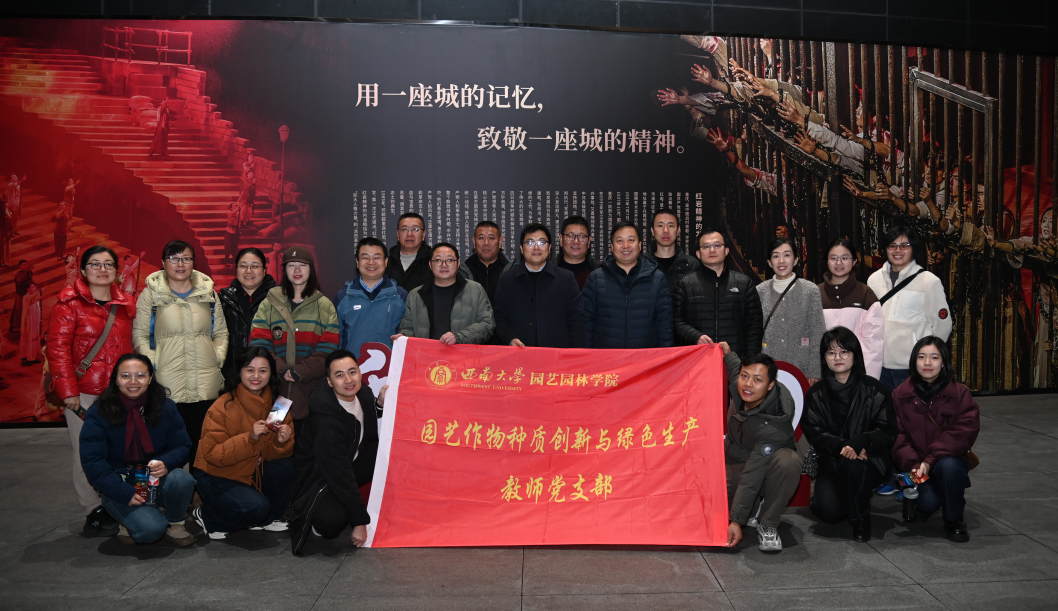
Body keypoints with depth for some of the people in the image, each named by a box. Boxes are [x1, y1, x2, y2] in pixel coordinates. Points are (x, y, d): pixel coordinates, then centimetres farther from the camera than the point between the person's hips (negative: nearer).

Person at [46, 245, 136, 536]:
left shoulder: (126, 305, 11)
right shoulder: (69, 303, -2)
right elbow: (57, 348, -7)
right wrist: (68, 391, -11)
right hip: (83, 394, -3)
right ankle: (93, 510, 14)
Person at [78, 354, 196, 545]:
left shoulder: (165, 406, 0)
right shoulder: (98, 413, -7)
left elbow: (182, 446, 1)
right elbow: (92, 462, -11)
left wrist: (166, 463, -24)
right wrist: (125, 493, -21)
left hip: (157, 480, 3)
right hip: (119, 487, -2)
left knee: (182, 479, -32)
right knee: (150, 529, -27)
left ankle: (175, 524, -2)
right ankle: (128, 521, 10)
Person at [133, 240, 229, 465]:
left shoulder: (208, 292, 13)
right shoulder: (151, 293, 6)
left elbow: (221, 332, 17)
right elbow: (139, 335, 4)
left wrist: (218, 357, 3)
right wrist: (152, 363, -8)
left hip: (206, 384, 3)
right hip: (167, 384, -2)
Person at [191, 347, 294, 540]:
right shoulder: (223, 407, -19)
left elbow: (271, 453, -2)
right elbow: (213, 454, -22)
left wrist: (282, 442, -26)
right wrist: (250, 438, -34)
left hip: (254, 472, 5)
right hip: (217, 476, -5)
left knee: (289, 466, -21)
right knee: (255, 507, -27)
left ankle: (267, 519, 3)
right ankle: (205, 515, 3)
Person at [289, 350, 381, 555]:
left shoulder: (361, 392, -10)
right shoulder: (324, 417, -30)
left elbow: (375, 434, 5)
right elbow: (339, 473, -28)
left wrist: (381, 405, -16)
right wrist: (359, 522, -24)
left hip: (351, 462, 8)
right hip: (319, 475, -8)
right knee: (331, 523, -35)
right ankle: (310, 517, 2)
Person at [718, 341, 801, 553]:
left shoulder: (773, 423, -35)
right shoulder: (738, 384, -18)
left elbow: (752, 476, -36)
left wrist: (737, 521, -35)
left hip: (766, 466, -5)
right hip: (734, 462, 5)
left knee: (788, 462, -43)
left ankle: (767, 524, -19)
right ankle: (756, 506, 13)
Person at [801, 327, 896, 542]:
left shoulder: (875, 390, -4)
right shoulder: (816, 394, 3)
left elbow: (888, 432, -7)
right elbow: (813, 431, -3)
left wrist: (861, 442, -28)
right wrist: (840, 446, -23)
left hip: (870, 461, -2)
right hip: (831, 463, 2)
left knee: (852, 465, -38)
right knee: (827, 510, -21)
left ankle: (861, 520, -9)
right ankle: (855, 500, 19)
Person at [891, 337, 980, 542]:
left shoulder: (960, 394, -3)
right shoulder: (900, 395, 0)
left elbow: (963, 433, -13)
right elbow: (896, 435, -5)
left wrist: (931, 460, -23)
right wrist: (912, 464, -22)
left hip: (950, 459, 0)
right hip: (915, 465, 0)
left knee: (947, 466, -35)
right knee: (927, 503, -26)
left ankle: (954, 520, -9)